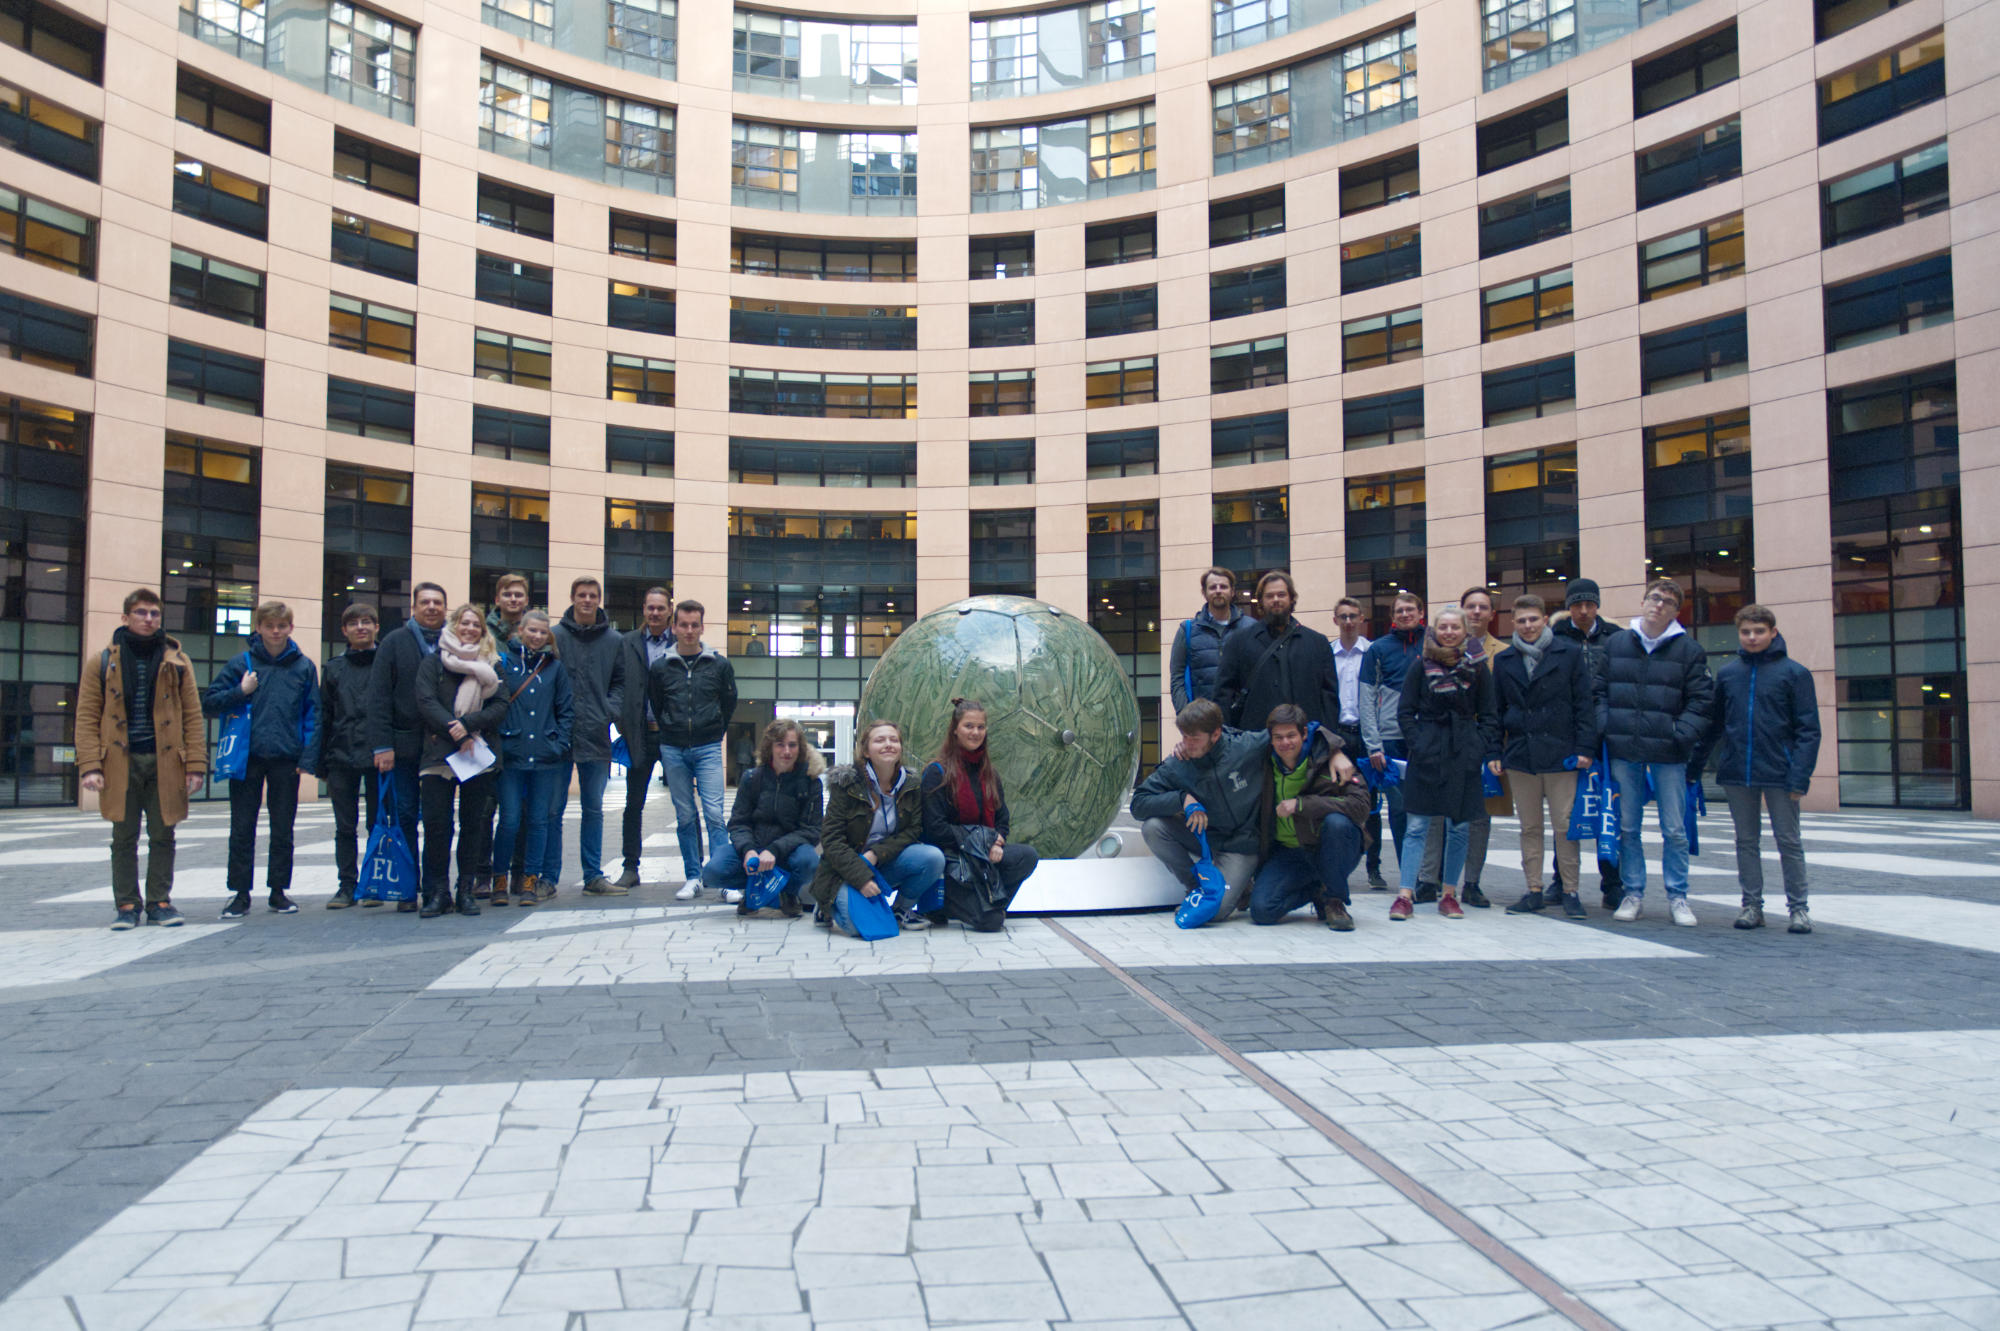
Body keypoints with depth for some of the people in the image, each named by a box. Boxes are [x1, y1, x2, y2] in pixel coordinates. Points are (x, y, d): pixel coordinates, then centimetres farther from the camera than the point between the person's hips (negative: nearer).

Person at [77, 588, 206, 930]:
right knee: (124, 839, 6)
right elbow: (87, 718, 1)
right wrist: (90, 766, -10)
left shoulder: (177, 662, 7)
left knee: (162, 837, 6)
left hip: (165, 762, 1)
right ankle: (126, 905, 15)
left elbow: (192, 716, 4)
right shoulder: (103, 663, 4)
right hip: (121, 763, 0)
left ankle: (159, 902, 16)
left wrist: (195, 765, -3)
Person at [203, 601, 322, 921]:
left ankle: (278, 891, 19)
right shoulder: (241, 663, 2)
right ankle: (240, 894, 14)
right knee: (242, 830, 5)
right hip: (247, 759, 0)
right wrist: (240, 692, -12)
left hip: (286, 760, 0)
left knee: (283, 830, 8)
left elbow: (312, 714, 3)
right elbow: (209, 703, 4)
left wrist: (308, 757, -4)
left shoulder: (304, 666, 4)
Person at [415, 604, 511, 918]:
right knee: (436, 822, -5)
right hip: (439, 752, -1)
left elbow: (501, 705, 2)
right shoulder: (432, 662, 9)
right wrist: (456, 734, -14)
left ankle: (467, 891, 11)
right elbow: (426, 702, -3)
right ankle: (437, 892, 3)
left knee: (474, 822, 4)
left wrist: (468, 724, -14)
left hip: (480, 753, 2)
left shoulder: (491, 665, 13)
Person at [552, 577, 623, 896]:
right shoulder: (555, 636, 1)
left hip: (596, 735, 2)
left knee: (594, 809, 9)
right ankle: (548, 877, 10)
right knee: (553, 809, 2)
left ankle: (593, 876, 17)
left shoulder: (614, 640, 7)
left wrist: (609, 712, -4)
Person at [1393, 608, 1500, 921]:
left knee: (1459, 826, 4)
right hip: (1427, 754, -1)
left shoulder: (1477, 668, 7)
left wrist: (1491, 753, -2)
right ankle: (1405, 895, -2)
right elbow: (1405, 713, 5)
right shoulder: (1421, 666, 4)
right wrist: (1416, 745, -7)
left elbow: (1487, 716, 9)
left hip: (1464, 754, 1)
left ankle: (1448, 894, 14)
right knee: (1418, 825, -3)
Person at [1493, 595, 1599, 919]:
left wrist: (1585, 749, -7)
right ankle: (1534, 891, 14)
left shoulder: (1570, 654, 2)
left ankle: (1569, 891, 9)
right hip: (1520, 755, 3)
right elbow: (1497, 710, 12)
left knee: (1565, 825, -1)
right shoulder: (1504, 660, 10)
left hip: (1560, 755, -3)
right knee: (1530, 827, 8)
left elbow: (1585, 704, 0)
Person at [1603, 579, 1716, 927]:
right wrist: (1606, 728, -4)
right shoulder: (1615, 644, 8)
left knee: (1675, 830, 2)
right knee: (1627, 828, 7)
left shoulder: (1689, 649, 3)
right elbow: (1599, 691, 10)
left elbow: (1702, 700, 2)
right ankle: (1633, 894, 17)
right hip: (1624, 753, 2)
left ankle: (1677, 897, 14)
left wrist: (1681, 735, -10)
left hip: (1668, 755, -2)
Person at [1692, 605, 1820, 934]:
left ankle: (1798, 907, 15)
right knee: (1746, 841, 10)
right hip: (1736, 773, 3)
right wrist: (1695, 765, 8)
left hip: (1779, 772, -3)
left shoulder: (1794, 673, -2)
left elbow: (1808, 730, -5)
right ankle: (1751, 904, 18)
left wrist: (1800, 776, -13)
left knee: (1789, 841, 5)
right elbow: (1713, 725, 13)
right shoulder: (1727, 673, 7)